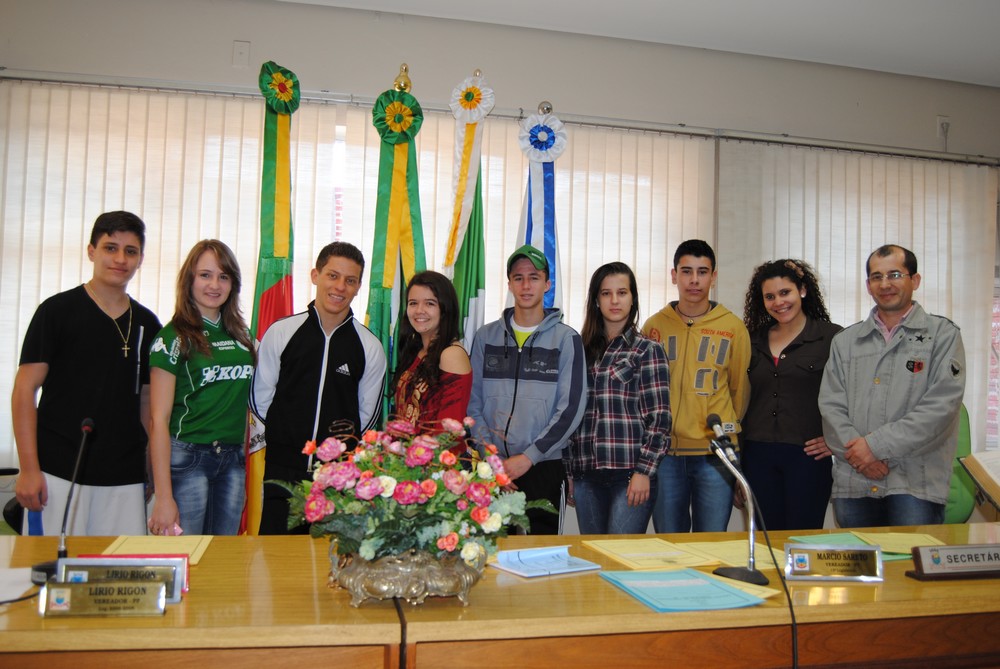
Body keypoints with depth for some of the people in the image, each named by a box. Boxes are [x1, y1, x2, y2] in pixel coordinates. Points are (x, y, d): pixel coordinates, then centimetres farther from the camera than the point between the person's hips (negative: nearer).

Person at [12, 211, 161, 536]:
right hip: (60, 473, -3)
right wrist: (29, 469, -10)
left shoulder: (146, 323, 10)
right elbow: (24, 390, -3)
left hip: (125, 478, 3)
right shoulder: (57, 311, -1)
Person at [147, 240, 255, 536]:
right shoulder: (174, 336, -6)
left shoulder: (240, 333, 10)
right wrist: (163, 496, -15)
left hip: (233, 461, 5)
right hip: (186, 459, -5)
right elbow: (158, 420, -10)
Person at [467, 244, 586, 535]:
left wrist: (529, 456, -11)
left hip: (544, 467, -2)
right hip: (492, 468, 2)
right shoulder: (486, 336, 9)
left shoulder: (566, 338, 1)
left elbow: (571, 408, -5)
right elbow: (473, 403, 7)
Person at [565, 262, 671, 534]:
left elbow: (659, 417, -4)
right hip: (587, 476, 4)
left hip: (630, 474, -4)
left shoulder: (647, 350, 1)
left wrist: (644, 471, -11)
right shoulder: (583, 350, 13)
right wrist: (569, 472, 10)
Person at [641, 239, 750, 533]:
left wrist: (727, 429, 9)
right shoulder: (654, 325, 5)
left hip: (716, 454, -1)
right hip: (665, 452, 1)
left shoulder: (733, 327, 3)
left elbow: (741, 387, 10)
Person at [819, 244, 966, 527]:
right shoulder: (845, 341, 15)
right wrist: (858, 452, -11)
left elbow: (942, 406, -7)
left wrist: (876, 445, -12)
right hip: (852, 485, 3)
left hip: (916, 485, -3)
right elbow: (830, 406, 6)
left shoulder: (943, 334, 5)